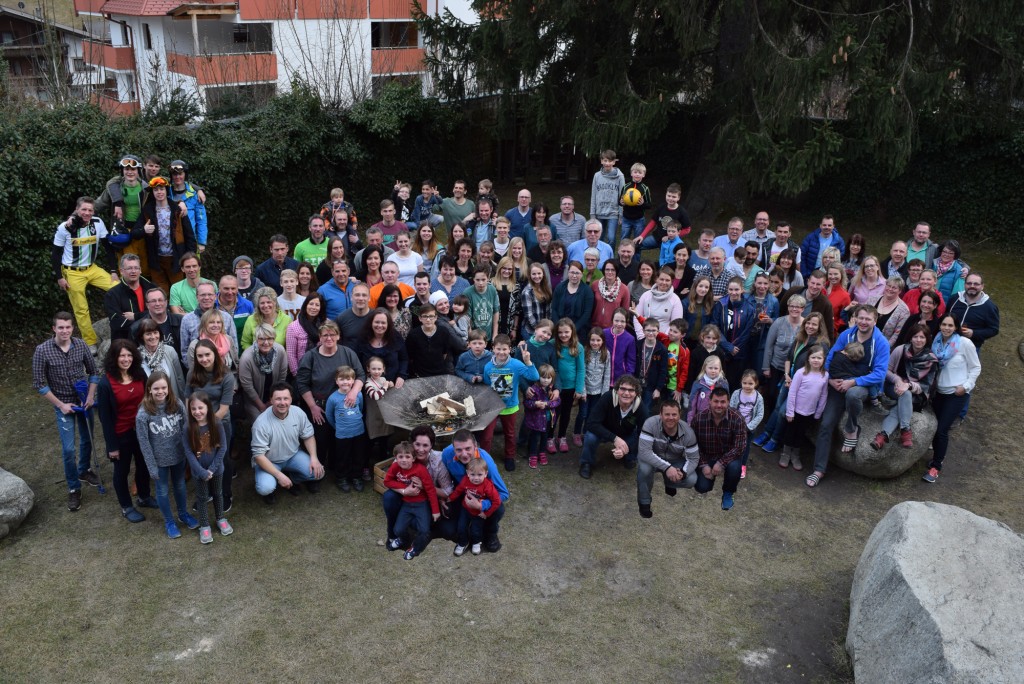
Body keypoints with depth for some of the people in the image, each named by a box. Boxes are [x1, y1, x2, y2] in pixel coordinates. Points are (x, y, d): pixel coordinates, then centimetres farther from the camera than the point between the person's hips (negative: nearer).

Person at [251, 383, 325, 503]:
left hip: (293, 455, 4)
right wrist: (279, 475, -29)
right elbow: (259, 455, -25)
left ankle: (289, 478, 12)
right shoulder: (261, 423, -28)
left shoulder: (298, 413, -15)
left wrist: (314, 457, -16)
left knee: (318, 473, -17)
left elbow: (308, 436, 0)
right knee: (265, 488, -30)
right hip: (269, 461, -4)